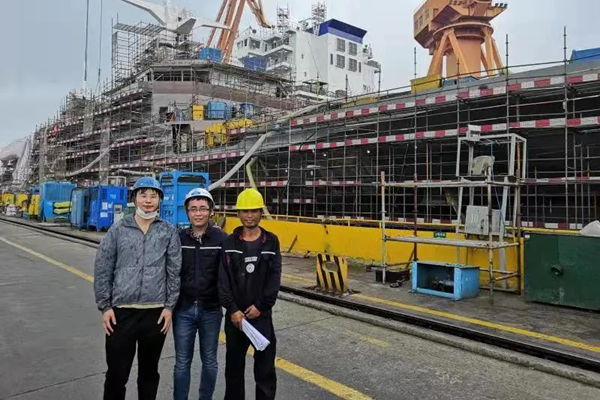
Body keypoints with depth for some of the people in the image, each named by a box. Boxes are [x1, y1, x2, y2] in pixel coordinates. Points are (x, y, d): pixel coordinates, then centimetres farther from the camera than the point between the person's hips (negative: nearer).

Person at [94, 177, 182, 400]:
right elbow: (102, 271, 3)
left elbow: (174, 273, 2)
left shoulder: (169, 232, 1)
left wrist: (169, 306, -2)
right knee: (116, 374, 8)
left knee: (149, 373, 16)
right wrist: (105, 307, -1)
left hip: (155, 313, 0)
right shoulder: (118, 230, 1)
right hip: (121, 311, 0)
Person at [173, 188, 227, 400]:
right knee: (182, 363, 11)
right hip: (183, 310, 1)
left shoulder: (222, 239, -6)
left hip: (211, 310, -1)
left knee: (209, 362, 14)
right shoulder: (178, 238, 0)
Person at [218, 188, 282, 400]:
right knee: (234, 364, 15)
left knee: (265, 365, 6)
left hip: (262, 314, -1)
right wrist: (232, 309, -12)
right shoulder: (229, 243, 0)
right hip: (235, 314, 1)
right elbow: (223, 280, -5)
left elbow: (275, 278, -4)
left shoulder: (271, 241, 0)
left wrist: (260, 306, -11)